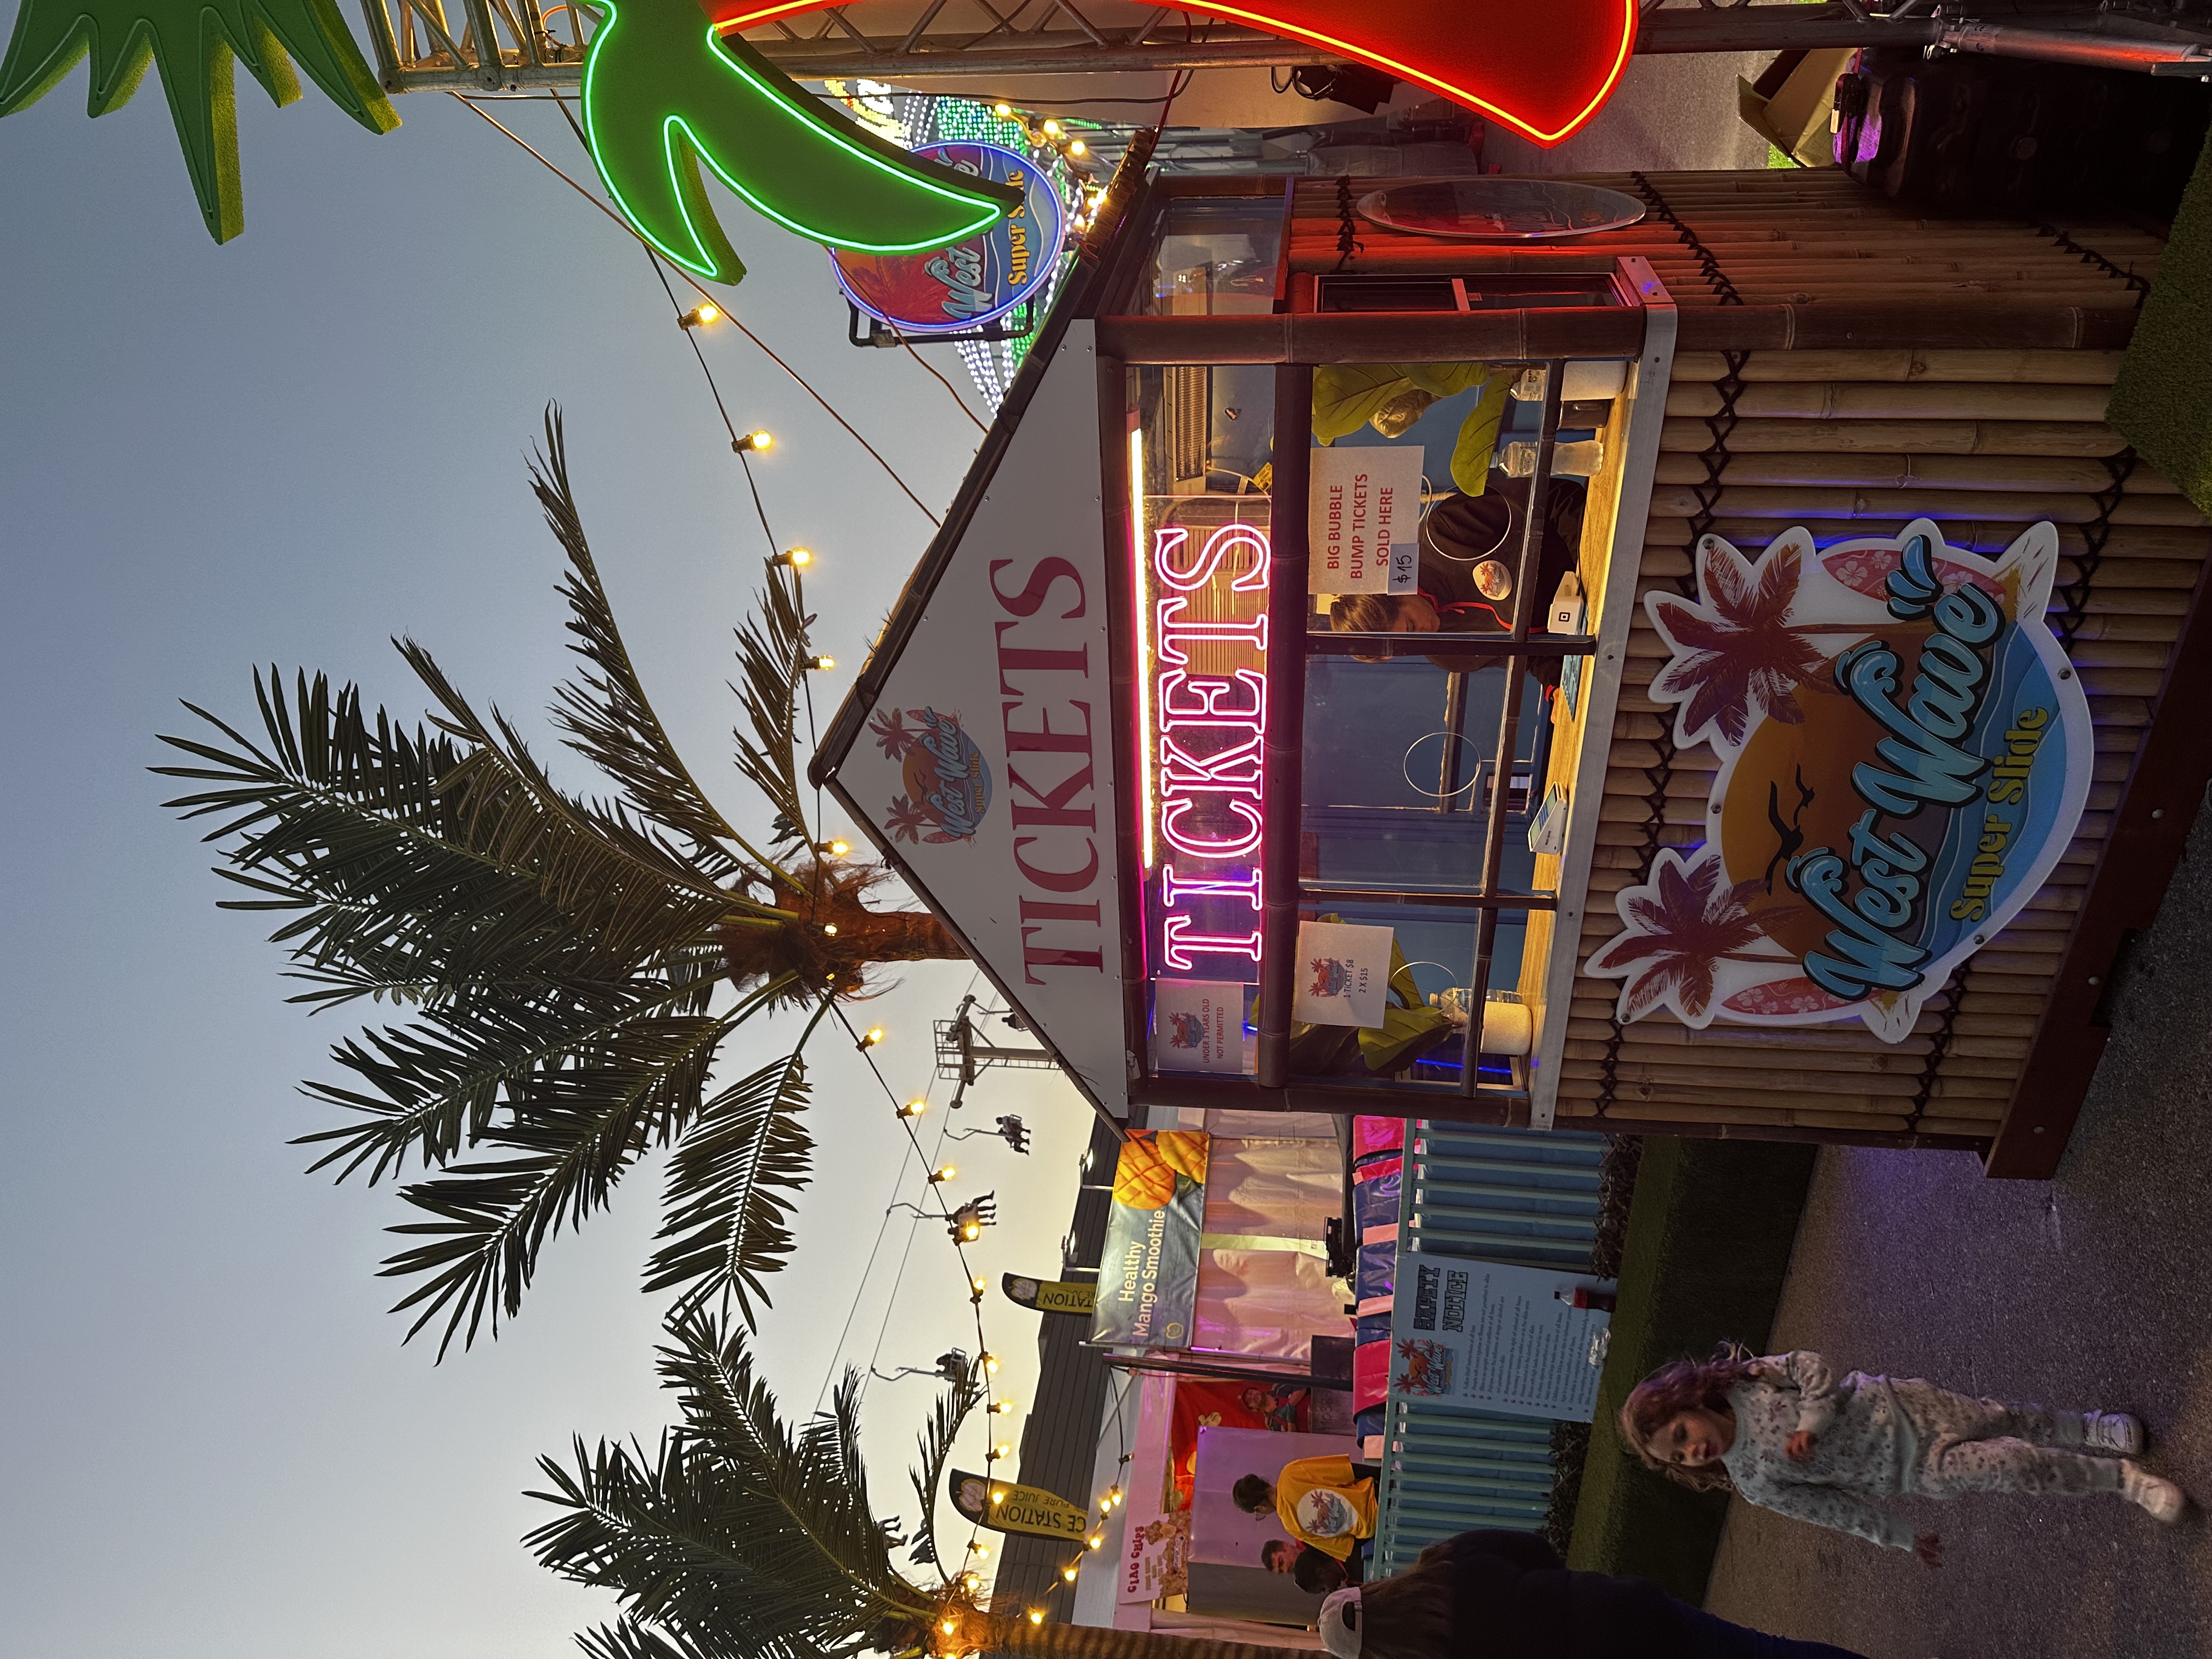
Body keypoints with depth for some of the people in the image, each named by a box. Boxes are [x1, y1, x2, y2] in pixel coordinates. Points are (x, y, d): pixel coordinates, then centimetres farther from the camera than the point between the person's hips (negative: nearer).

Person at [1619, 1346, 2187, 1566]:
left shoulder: (1745, 1380, -14)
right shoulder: (1754, 1484, -10)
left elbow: (1812, 1366, -10)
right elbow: (1832, 1506, -4)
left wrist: (1809, 1425, -24)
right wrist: (1902, 1538, 0)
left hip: (1895, 1404, 0)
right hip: (1910, 1470, 0)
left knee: (2006, 1422, 5)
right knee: (2008, 1466, -8)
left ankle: (2090, 1427, 35)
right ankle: (2121, 1477, 12)